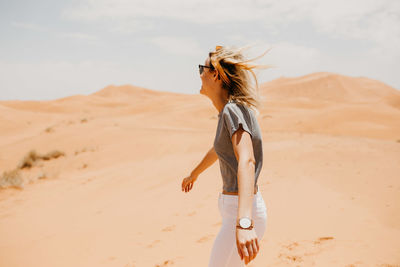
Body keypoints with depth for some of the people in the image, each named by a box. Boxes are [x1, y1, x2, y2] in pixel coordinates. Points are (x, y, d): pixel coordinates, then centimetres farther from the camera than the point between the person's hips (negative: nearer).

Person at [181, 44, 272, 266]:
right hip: (234, 209, 10)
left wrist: (244, 223, -47)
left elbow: (246, 162, -34)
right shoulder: (228, 111, 10)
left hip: (241, 213, -10)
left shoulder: (234, 110, -19)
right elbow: (217, 149, 29)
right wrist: (194, 174, 48)